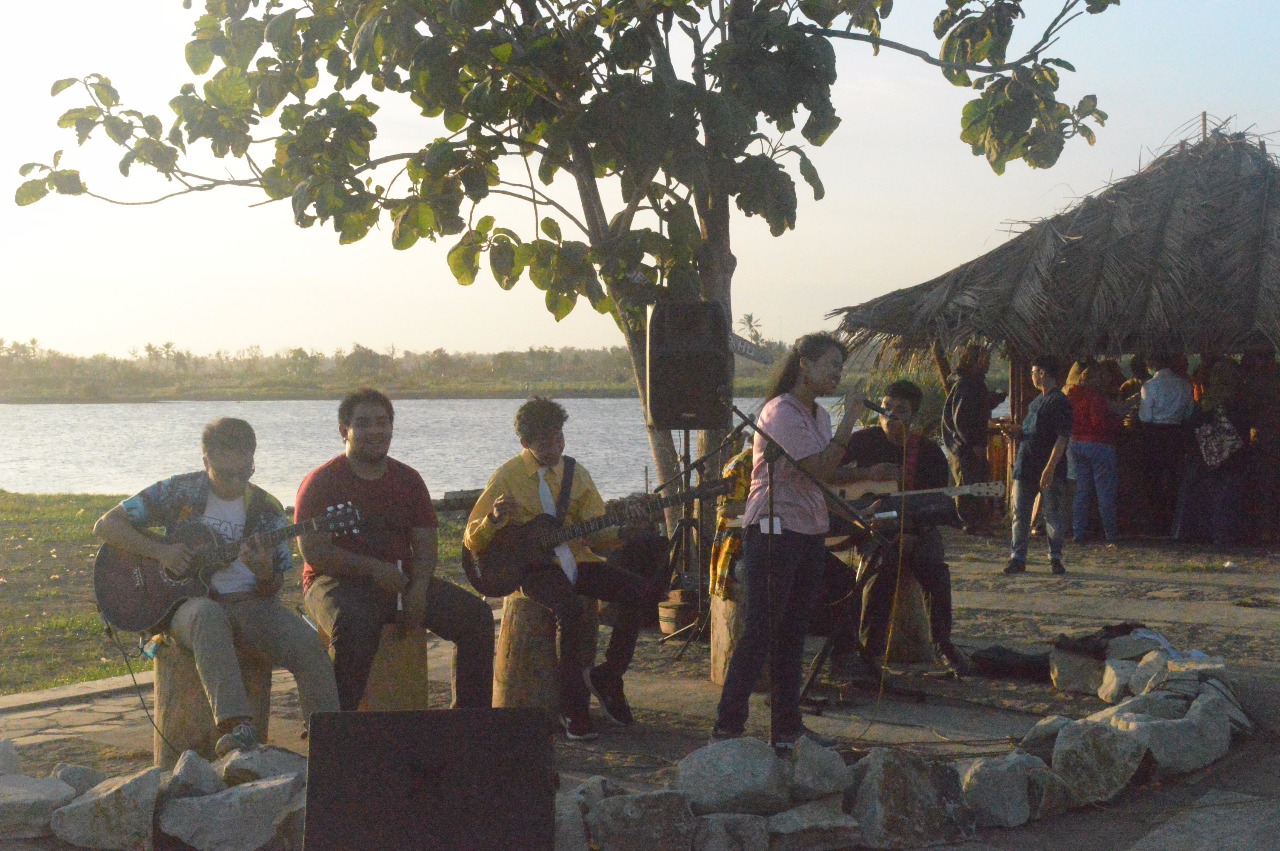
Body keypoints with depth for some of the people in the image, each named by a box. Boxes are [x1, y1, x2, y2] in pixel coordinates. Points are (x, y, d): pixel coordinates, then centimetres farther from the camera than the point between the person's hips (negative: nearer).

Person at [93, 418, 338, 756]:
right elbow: (106, 525, 1)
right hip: (189, 601, -2)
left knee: (308, 644, -26)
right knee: (208, 616, -41)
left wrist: (264, 573, -16)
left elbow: (272, 590, 10)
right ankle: (235, 725, -53)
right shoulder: (179, 492, 2)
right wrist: (161, 551, -12)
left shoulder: (266, 509, 8)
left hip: (249, 602, 3)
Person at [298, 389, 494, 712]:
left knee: (476, 615, -11)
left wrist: (418, 590, -11)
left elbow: (425, 546, 9)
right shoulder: (321, 482, -3)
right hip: (339, 581, -5)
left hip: (400, 580, 5)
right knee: (356, 626, -39)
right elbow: (314, 552, -12)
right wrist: (373, 569, -21)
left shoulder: (408, 479, 12)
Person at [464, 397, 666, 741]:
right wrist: (495, 519, -24)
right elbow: (472, 542, -2)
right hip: (533, 567, -5)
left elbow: (596, 532, 9)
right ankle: (573, 706, -23)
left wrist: (621, 535, -13)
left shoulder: (576, 473, 10)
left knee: (637, 592, -19)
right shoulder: (507, 476, -2)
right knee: (570, 609, -36)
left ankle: (607, 678, -1)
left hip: (575, 560, 5)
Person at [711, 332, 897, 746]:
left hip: (809, 533, 9)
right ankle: (728, 724, -2)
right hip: (774, 531, -9)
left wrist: (868, 474, 7)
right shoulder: (781, 412, -14)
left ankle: (787, 725, 18)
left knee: (794, 633, 12)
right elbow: (821, 469, -20)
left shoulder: (819, 415, 15)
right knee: (760, 632, -7)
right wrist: (849, 420, -15)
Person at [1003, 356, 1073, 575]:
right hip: (1026, 467, 8)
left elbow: (1062, 438, -17)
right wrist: (1016, 430, 5)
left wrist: (1049, 469, -22)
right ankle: (1017, 558, 10)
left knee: (1053, 515, 2)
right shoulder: (1037, 401, 17)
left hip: (1050, 469, -8)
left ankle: (1055, 559, 10)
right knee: (1020, 514, 6)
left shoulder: (1059, 402, -10)